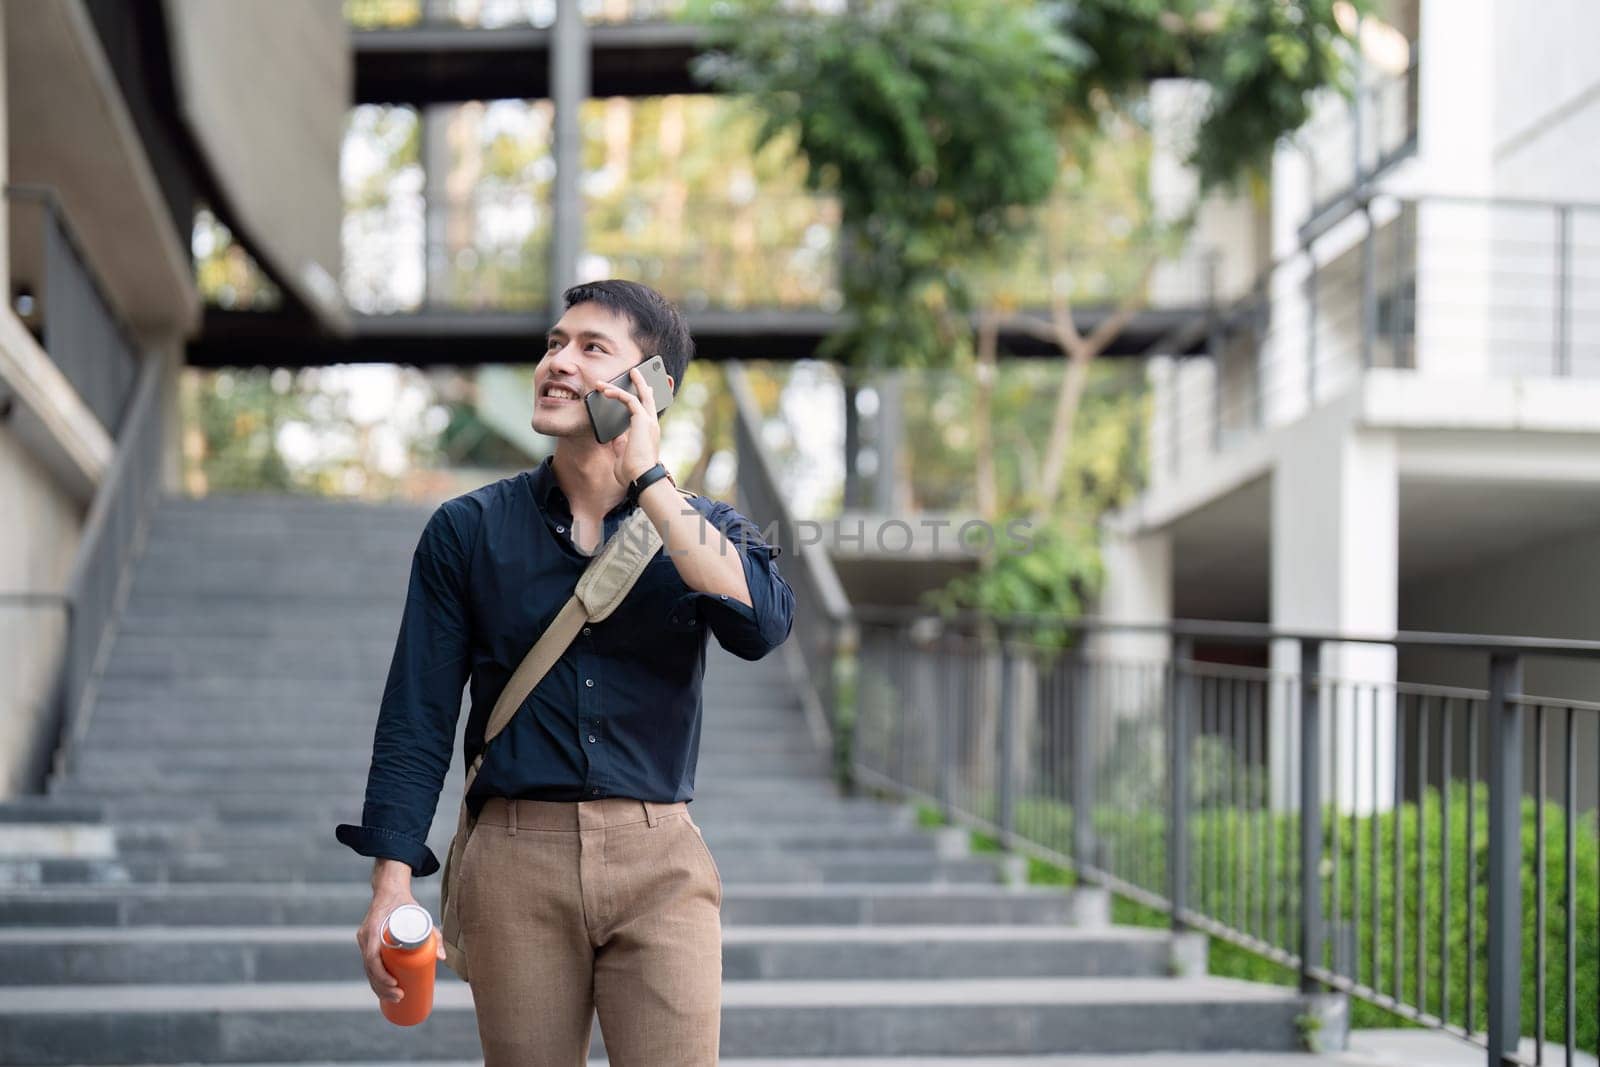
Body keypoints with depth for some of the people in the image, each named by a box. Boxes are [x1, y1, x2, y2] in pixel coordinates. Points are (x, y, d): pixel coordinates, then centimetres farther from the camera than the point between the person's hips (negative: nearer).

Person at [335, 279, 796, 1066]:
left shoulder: (702, 529, 8)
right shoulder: (468, 530, 7)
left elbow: (760, 625, -15)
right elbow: (416, 719, 5)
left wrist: (648, 479, -12)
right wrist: (392, 881, -5)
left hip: (658, 861, 0)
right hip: (517, 856, 0)